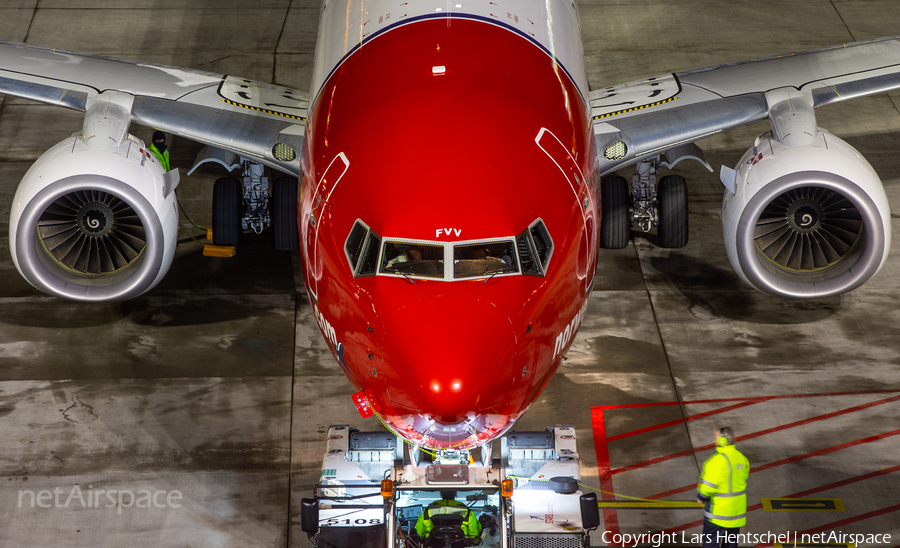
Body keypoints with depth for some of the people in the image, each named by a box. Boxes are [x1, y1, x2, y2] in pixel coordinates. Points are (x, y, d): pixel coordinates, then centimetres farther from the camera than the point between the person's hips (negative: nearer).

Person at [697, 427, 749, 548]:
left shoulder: (718, 461, -24)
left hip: (718, 513, -8)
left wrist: (701, 497, -1)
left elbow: (709, 485, -22)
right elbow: (743, 482, 10)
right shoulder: (742, 458, 2)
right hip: (737, 512, 8)